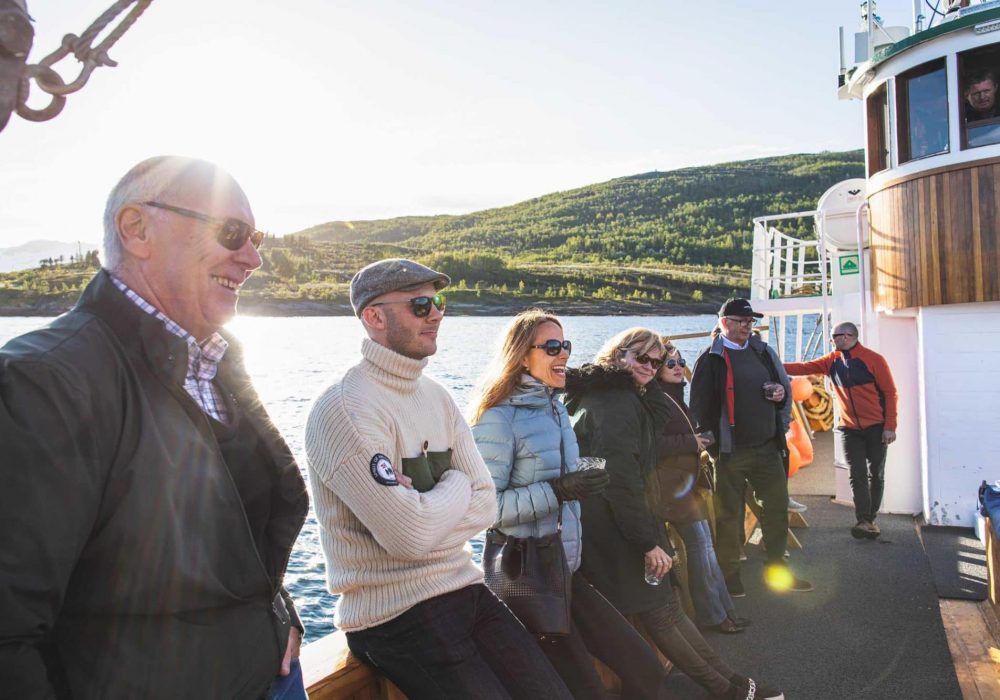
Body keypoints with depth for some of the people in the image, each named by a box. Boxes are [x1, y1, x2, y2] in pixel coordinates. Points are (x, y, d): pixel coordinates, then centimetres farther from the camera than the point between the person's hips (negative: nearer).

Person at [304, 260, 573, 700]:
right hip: (394, 614, -7)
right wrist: (455, 485, -5)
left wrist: (424, 512, -13)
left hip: (464, 589, 7)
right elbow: (410, 536, -23)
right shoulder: (346, 409, -16)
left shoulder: (437, 396, 9)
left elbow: (486, 505, 5)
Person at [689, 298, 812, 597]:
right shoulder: (710, 359, -6)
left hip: (768, 447, 6)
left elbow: (784, 383, 22)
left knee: (777, 506, 11)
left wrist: (782, 392, -2)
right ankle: (729, 574, 20)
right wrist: (712, 442, -13)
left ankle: (777, 568, 28)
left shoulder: (763, 351, 12)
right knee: (729, 514, 5)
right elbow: (700, 405, -9)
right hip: (731, 450, -5)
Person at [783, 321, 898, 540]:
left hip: (876, 428, -3)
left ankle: (871, 519, 17)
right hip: (849, 429, 3)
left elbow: (890, 393, -9)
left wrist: (890, 427, -13)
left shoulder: (873, 359, -10)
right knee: (858, 474, -4)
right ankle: (864, 521, -6)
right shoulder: (832, 361, 3)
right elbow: (804, 367, -3)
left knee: (876, 474, 6)